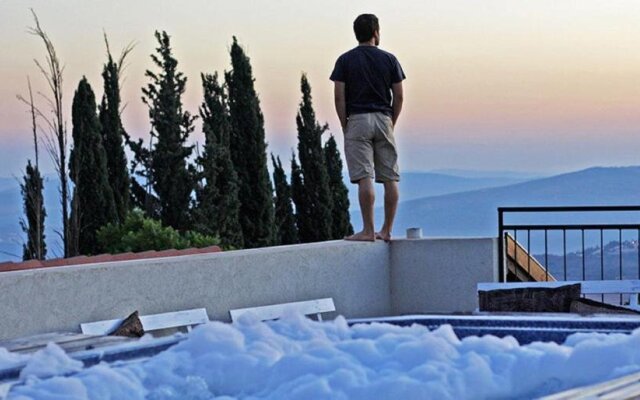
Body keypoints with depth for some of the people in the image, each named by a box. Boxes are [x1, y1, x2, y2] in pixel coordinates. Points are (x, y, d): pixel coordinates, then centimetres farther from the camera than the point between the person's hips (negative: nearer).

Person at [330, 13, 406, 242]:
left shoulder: (345, 60, 1)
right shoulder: (389, 60, 6)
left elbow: (339, 97, -5)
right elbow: (398, 97, 4)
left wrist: (345, 126, 3)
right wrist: (391, 124, 14)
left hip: (357, 120, -2)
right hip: (383, 120, 2)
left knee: (364, 178, -7)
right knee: (390, 178, 7)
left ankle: (368, 231, -11)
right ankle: (387, 230, 8)